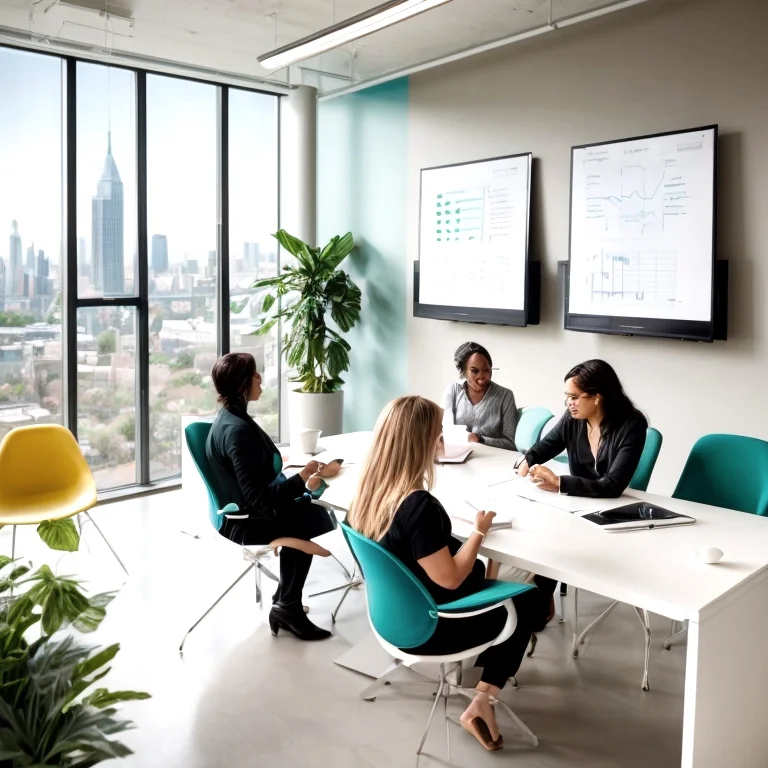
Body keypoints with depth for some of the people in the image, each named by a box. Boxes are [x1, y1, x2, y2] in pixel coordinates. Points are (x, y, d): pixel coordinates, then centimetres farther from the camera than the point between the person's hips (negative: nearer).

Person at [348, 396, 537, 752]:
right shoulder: (418, 505, -34)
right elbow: (450, 579, -24)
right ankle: (480, 703, 13)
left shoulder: (367, 490, -9)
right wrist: (479, 531, -12)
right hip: (425, 627, -7)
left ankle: (484, 663, 39)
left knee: (479, 571, 28)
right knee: (526, 601, 13)